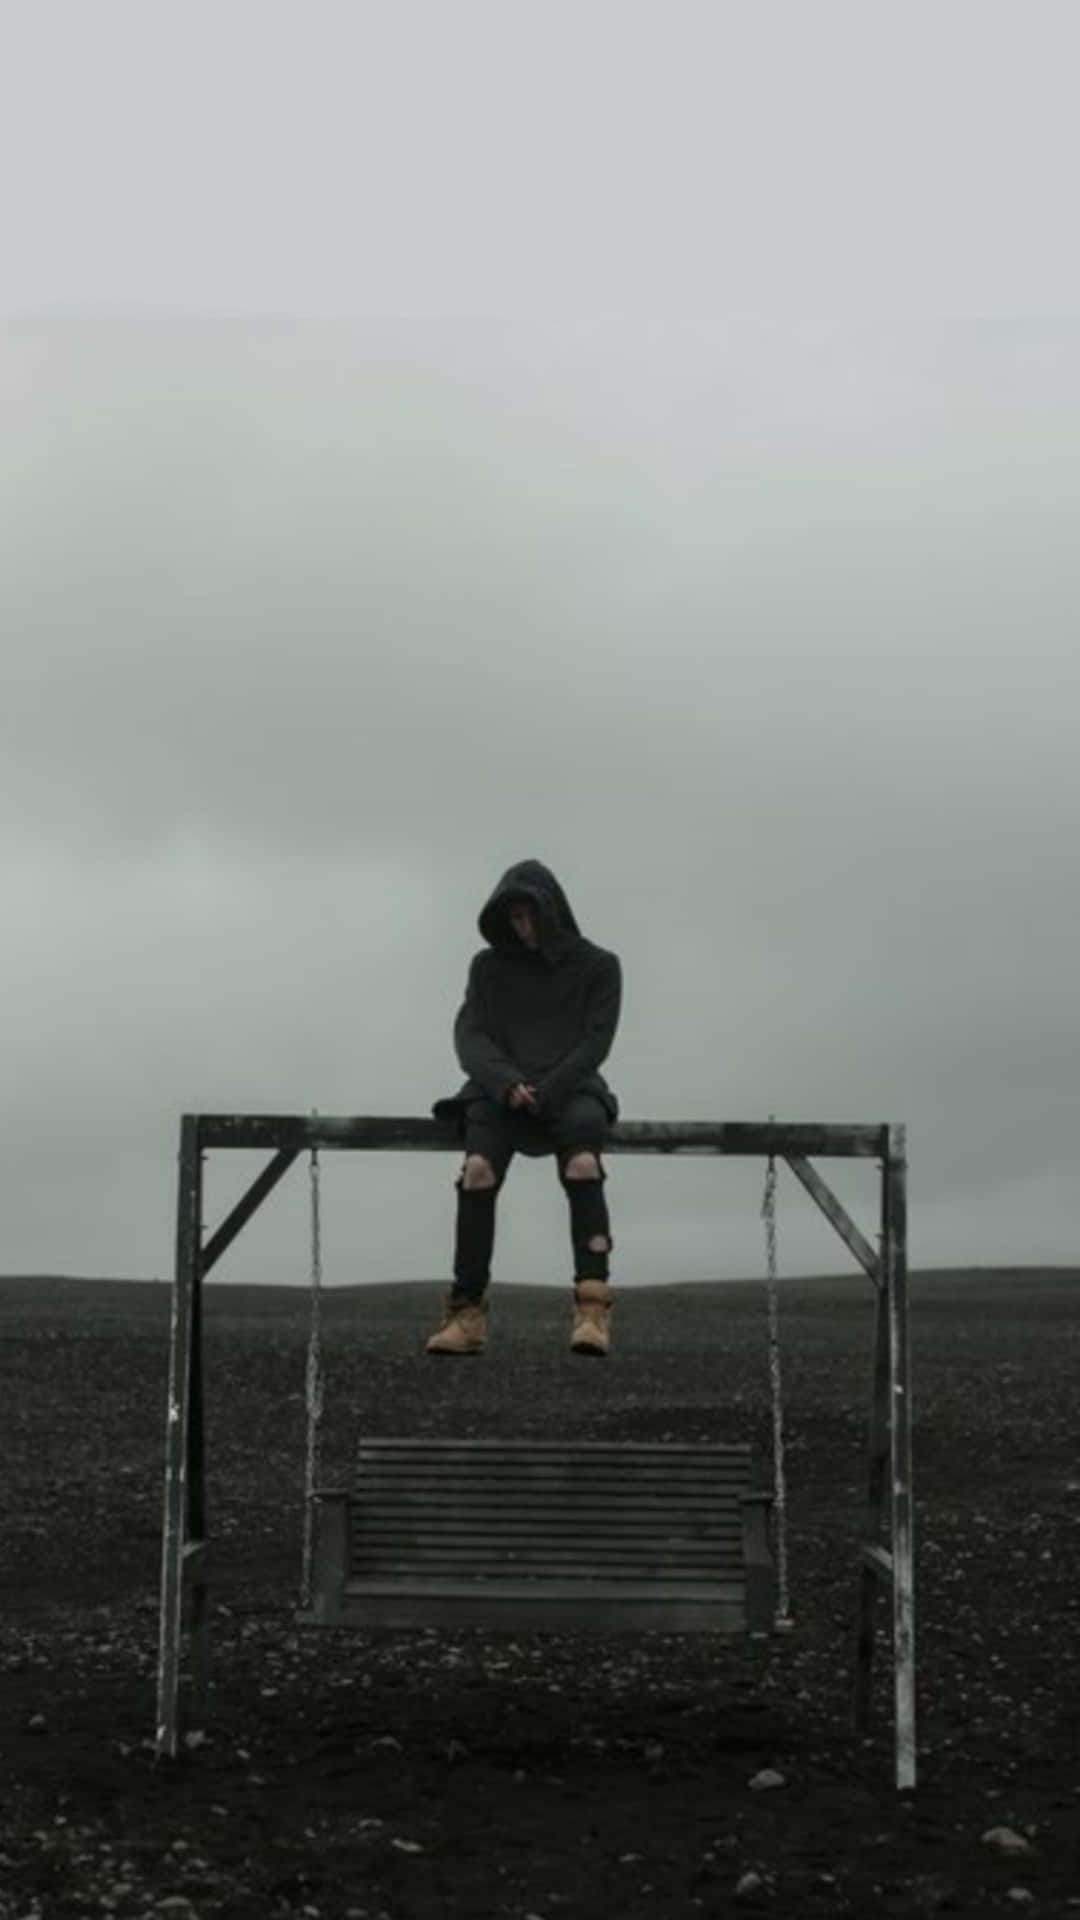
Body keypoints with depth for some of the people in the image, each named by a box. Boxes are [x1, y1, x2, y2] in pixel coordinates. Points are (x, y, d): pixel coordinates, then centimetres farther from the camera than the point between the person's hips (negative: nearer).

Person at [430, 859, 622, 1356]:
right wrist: (506, 1083, -15)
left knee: (583, 1165, -34)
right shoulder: (489, 966, 14)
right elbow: (469, 1035, 5)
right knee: (478, 1169, -29)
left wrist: (548, 1089, -15)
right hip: (500, 1089, 1)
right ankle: (467, 1312, -28)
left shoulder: (597, 965, 9)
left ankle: (593, 1306, -37)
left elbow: (595, 1041, 1)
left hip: (570, 1087, -1)